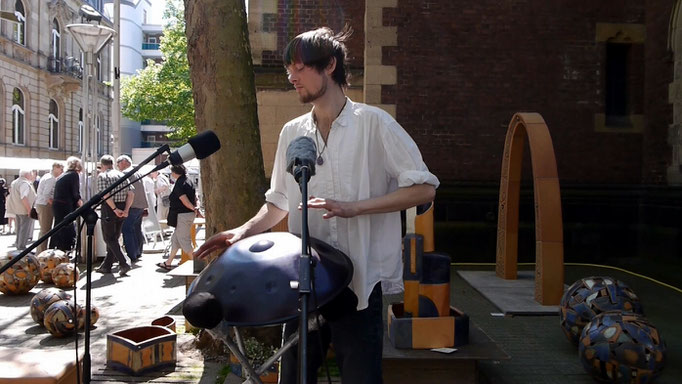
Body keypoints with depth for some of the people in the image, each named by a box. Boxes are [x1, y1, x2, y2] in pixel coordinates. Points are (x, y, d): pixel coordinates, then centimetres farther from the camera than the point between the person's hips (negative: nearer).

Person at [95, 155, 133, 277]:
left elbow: (105, 195, -19)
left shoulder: (102, 176, -6)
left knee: (109, 238, 2)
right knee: (114, 238, 14)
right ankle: (106, 266, 20)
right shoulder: (122, 176, 11)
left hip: (109, 209, -6)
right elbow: (131, 194, 1)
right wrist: (126, 210, -3)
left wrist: (115, 209, -16)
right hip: (121, 209, 6)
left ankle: (123, 263, -12)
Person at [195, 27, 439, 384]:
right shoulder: (291, 133, 10)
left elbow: (423, 188, -9)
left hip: (360, 282, -4)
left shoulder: (373, 122, -5)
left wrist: (352, 208, -18)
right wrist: (244, 231, 0)